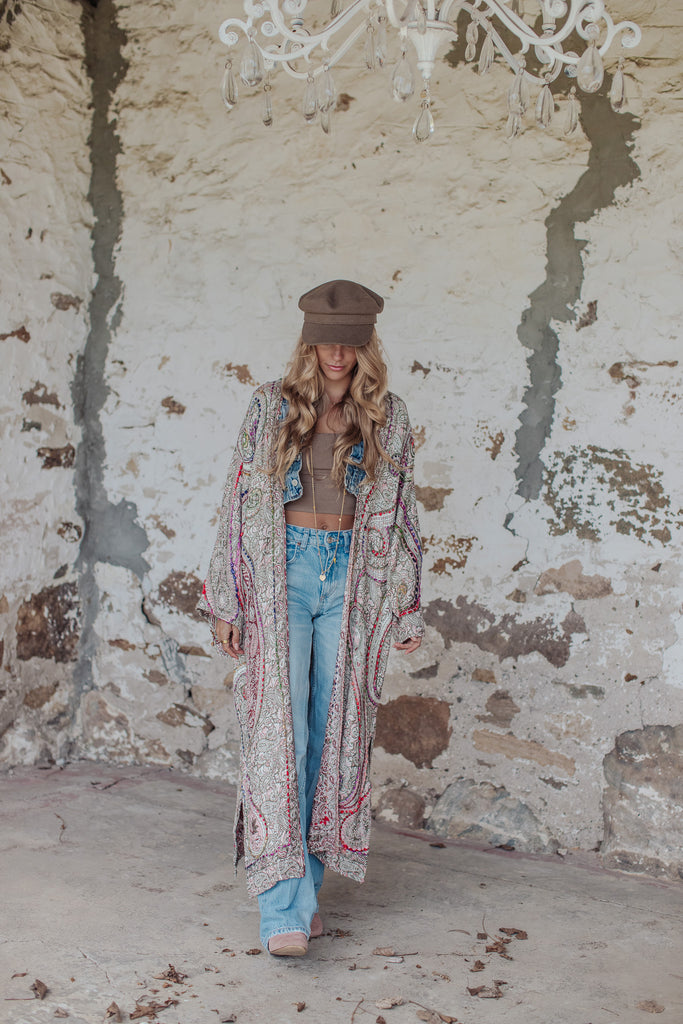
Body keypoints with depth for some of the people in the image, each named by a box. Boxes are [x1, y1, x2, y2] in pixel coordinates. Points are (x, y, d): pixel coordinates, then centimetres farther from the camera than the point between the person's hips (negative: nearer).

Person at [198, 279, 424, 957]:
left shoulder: (388, 418, 7)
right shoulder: (271, 407, 3)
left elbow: (400, 515, 11)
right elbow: (239, 503, 3)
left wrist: (407, 608, 9)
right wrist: (225, 600, -1)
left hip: (351, 579, 2)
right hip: (281, 573, -2)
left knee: (333, 734, 3)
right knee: (280, 730, -10)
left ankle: (307, 886, 17)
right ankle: (282, 907, -8)